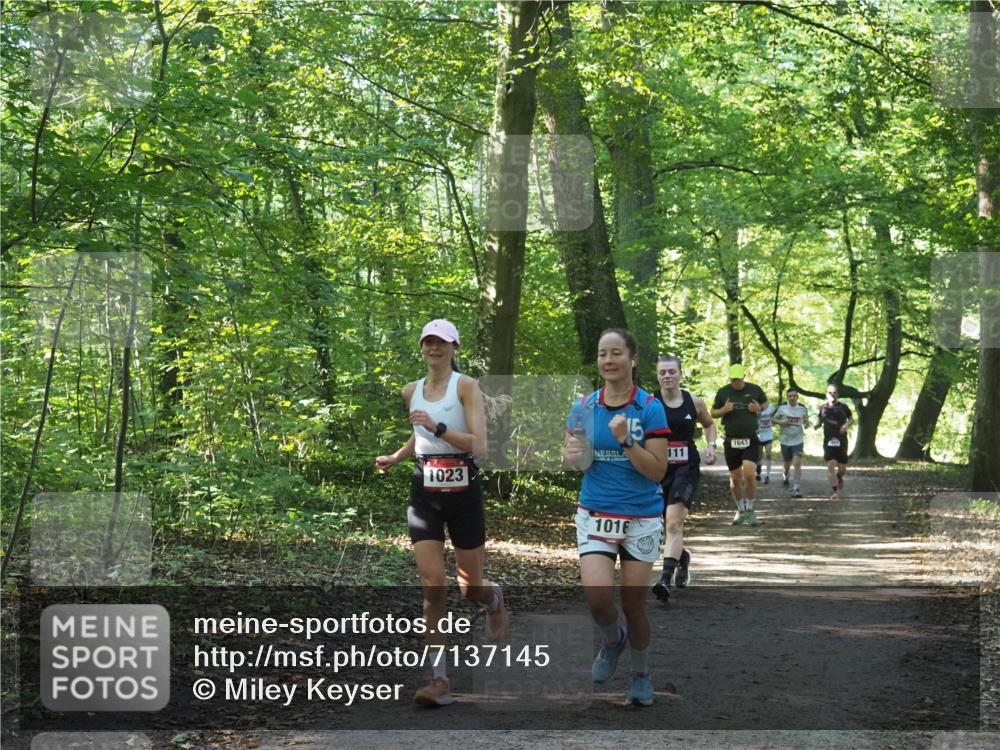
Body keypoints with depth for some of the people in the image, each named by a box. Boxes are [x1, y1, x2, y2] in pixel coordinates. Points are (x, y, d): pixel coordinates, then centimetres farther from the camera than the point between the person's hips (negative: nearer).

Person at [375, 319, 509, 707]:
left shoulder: (466, 386, -7)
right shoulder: (411, 391, 9)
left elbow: (478, 445, -16)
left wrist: (438, 428, -25)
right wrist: (395, 458, 13)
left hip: (462, 490, -3)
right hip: (424, 492, 3)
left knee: (471, 587, 6)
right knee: (432, 585, -8)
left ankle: (494, 598, 45)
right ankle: (439, 680, -6)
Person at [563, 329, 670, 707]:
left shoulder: (650, 407, -8)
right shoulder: (584, 406, 2)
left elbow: (658, 471, -12)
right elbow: (570, 454, 13)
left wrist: (624, 441, -24)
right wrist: (572, 455, -10)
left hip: (641, 519, -2)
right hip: (595, 516, 2)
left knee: (633, 603, 4)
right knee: (597, 595, -17)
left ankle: (641, 675, 29)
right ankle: (613, 639, 19)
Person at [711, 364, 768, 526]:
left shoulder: (755, 390, 1)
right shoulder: (723, 392, 3)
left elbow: (765, 404, 18)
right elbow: (713, 413, 10)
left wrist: (759, 409, -5)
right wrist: (724, 410, -11)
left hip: (751, 440, -2)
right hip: (731, 441, 2)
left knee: (749, 474, -16)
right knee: (735, 478, 7)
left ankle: (749, 510, -2)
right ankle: (740, 510, 25)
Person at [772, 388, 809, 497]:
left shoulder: (803, 408, -1)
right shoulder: (782, 407, -3)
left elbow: (806, 420, 16)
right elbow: (774, 419, 6)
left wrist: (805, 424, -7)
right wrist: (781, 422, -15)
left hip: (798, 440, -1)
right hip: (785, 440, 1)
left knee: (797, 463, -15)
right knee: (787, 463, 16)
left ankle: (797, 488, -14)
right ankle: (785, 475, 52)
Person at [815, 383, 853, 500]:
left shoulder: (843, 407, 0)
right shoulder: (823, 408, 4)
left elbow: (851, 418, 13)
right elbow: (820, 420, 18)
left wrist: (846, 425, -7)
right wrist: (817, 425, -5)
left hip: (841, 441, 0)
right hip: (828, 441, 0)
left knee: (842, 468, 5)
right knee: (831, 465, -13)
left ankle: (839, 478, 42)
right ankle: (835, 491, -5)